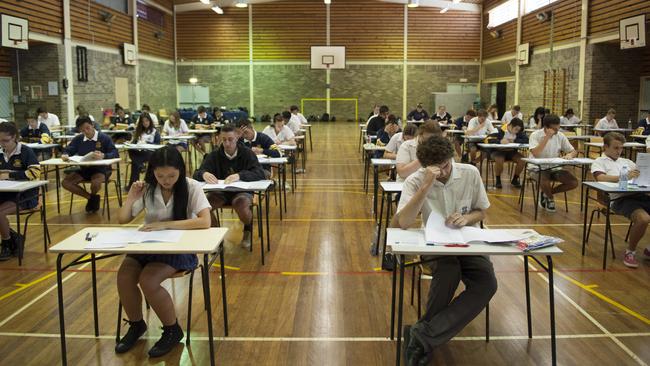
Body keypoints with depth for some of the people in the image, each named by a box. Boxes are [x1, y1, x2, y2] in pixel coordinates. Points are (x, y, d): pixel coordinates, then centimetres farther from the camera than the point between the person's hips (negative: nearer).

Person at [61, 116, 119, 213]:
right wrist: (65, 155, -20)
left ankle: (92, 196, 5)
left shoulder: (104, 138, -10)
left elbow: (115, 154, -18)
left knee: (95, 183, -37)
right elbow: (67, 150, 6)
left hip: (100, 169, -5)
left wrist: (103, 156, -39)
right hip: (84, 169, 5)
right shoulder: (78, 139, 5)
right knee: (65, 182, -16)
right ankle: (92, 198, -2)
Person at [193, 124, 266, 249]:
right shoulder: (214, 155, 2)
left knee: (242, 205, -36)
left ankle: (247, 232, 1)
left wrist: (240, 175, -36)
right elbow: (197, 174, -4)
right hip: (219, 192, 2)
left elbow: (260, 174, -17)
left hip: (242, 192, -2)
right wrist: (204, 174, -31)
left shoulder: (247, 153, -4)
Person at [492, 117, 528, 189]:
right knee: (499, 161, -36)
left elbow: (526, 140, -10)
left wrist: (514, 141, -18)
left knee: (522, 160, -21)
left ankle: (515, 179, 3)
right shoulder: (500, 131, -12)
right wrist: (500, 141, -36)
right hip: (499, 151, -4)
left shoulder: (519, 132, 2)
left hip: (512, 152, 4)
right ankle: (498, 180, -10)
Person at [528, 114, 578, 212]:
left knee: (574, 182, -14)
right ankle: (550, 199, 1)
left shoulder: (560, 136, 1)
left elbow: (574, 151, 7)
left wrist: (569, 155, -18)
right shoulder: (535, 135, -12)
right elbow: (535, 154, -27)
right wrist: (547, 137, -27)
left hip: (555, 168, 5)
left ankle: (546, 194, 8)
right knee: (545, 181, -36)